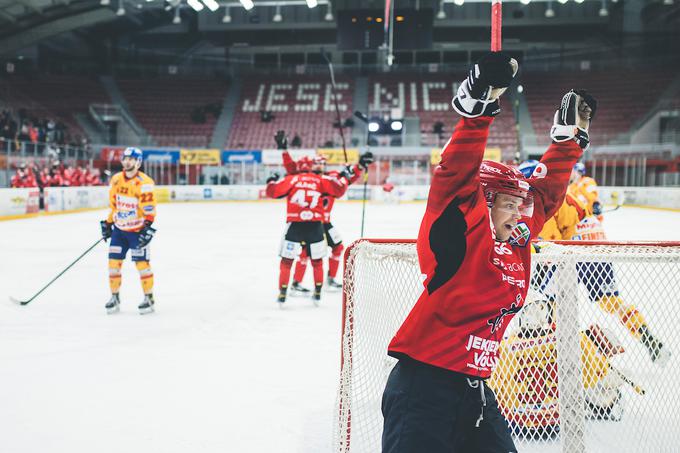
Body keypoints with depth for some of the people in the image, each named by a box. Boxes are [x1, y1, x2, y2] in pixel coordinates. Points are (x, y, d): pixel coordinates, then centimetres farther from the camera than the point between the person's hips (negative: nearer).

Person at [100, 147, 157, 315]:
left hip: (137, 229, -6)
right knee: (114, 261, 3)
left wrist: (147, 228, -24)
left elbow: (150, 209, -18)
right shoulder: (116, 180, 4)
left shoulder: (144, 183, -16)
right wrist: (108, 223, 17)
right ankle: (114, 297, 15)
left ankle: (149, 298, 8)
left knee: (141, 262, -5)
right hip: (119, 228, 6)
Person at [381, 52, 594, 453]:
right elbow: (456, 175, -22)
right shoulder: (463, 231, -8)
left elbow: (546, 193, 25)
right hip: (425, 380, -8)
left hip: (475, 387, 8)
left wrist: (571, 137, 25)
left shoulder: (518, 242, 13)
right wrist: (479, 105, -30)